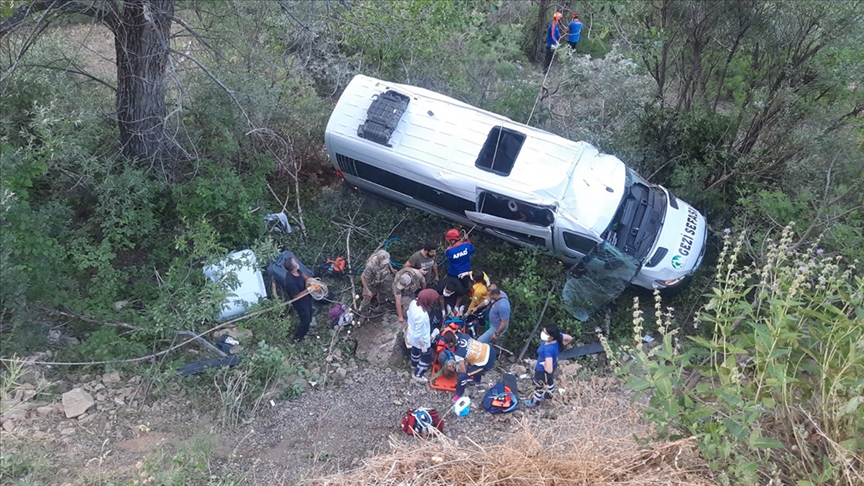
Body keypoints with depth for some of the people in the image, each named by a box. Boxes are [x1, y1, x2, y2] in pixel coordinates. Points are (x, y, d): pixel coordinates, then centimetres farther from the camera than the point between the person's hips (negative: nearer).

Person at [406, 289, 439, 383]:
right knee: (427, 359, 20)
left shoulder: (414, 302, -21)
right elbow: (418, 334, -32)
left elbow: (409, 315, 0)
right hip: (421, 340, -8)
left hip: (412, 334, 8)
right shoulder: (421, 315, -45)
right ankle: (418, 375, 42)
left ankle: (414, 364, 65)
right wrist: (423, 346, -16)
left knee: (416, 350, 37)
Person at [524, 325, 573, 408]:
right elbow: (570, 338, -5)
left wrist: (544, 364, -27)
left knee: (539, 387, 25)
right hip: (553, 365, 7)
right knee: (549, 380, 37)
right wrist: (559, 347, 0)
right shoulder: (558, 336, -27)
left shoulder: (548, 349, -47)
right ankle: (549, 394, 67)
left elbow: (549, 370, -48)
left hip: (543, 371, -7)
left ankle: (535, 402, 53)